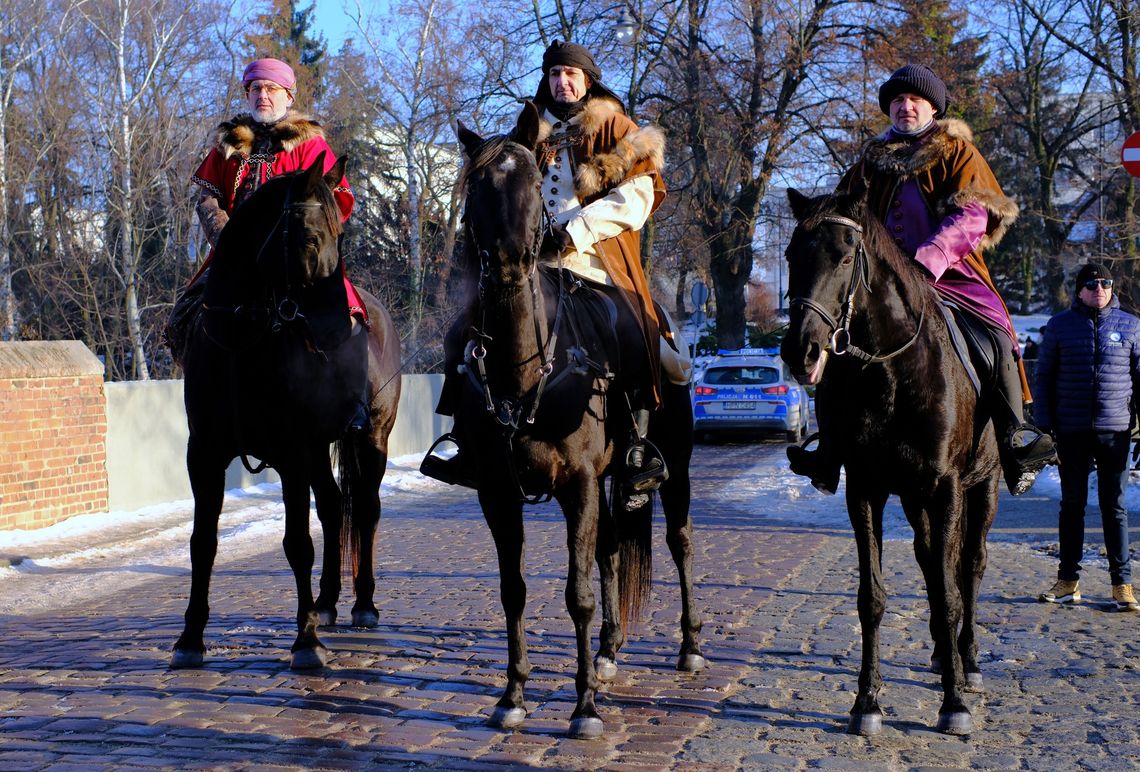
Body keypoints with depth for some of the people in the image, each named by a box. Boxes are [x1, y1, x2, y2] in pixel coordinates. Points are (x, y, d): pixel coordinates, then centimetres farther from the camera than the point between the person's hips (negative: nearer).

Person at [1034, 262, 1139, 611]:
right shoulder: (1060, 325, 4)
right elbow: (1043, 376, 6)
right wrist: (1044, 425, -1)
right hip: (1071, 431, 1)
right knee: (1072, 504, 8)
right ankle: (1068, 582, 15)